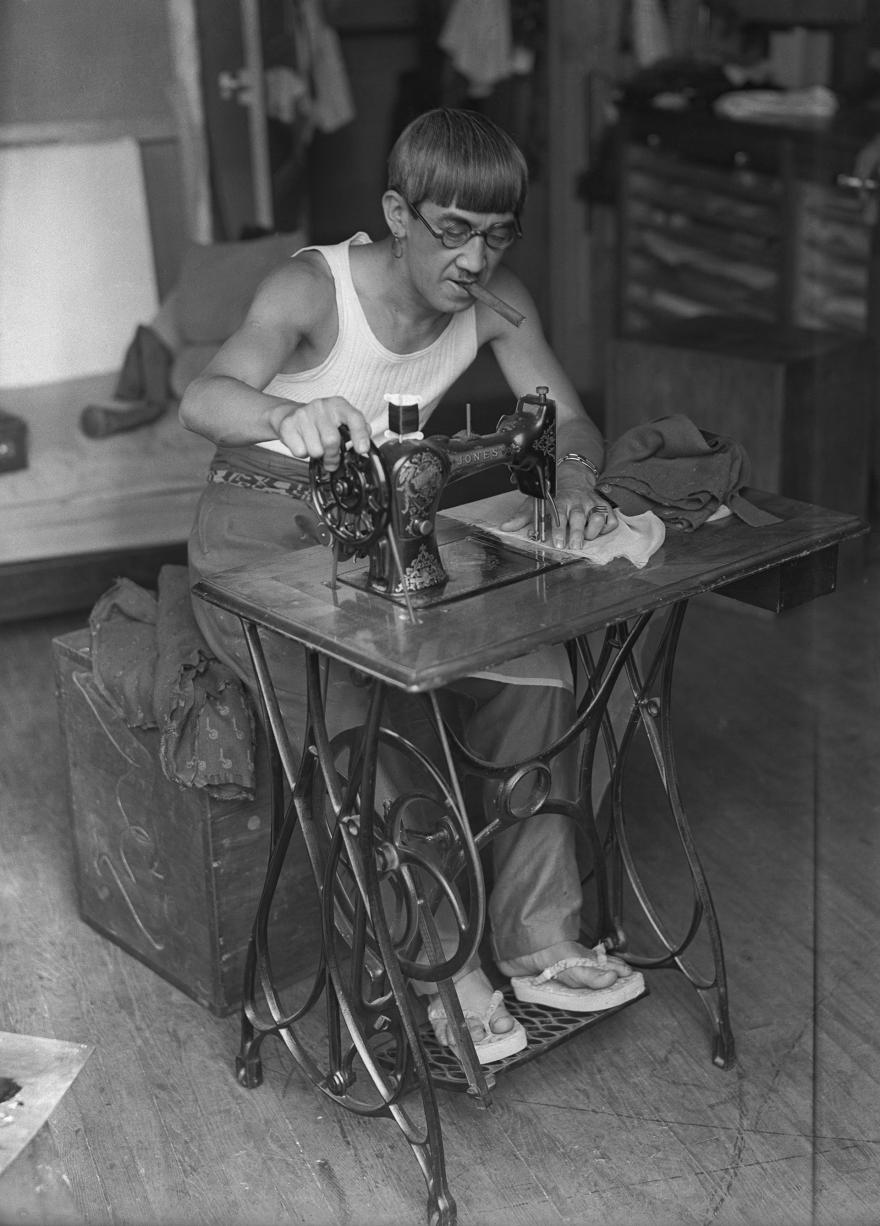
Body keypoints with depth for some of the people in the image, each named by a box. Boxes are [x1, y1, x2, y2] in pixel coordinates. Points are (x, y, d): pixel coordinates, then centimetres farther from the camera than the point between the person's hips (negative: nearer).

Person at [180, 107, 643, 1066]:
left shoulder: (496, 301, -5)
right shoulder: (314, 287, -21)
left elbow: (569, 420, -4)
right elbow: (202, 399, -37)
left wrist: (573, 479, -30)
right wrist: (290, 415, -61)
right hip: (259, 528, -5)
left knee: (532, 669, -17)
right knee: (369, 719, -29)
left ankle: (533, 937, -6)